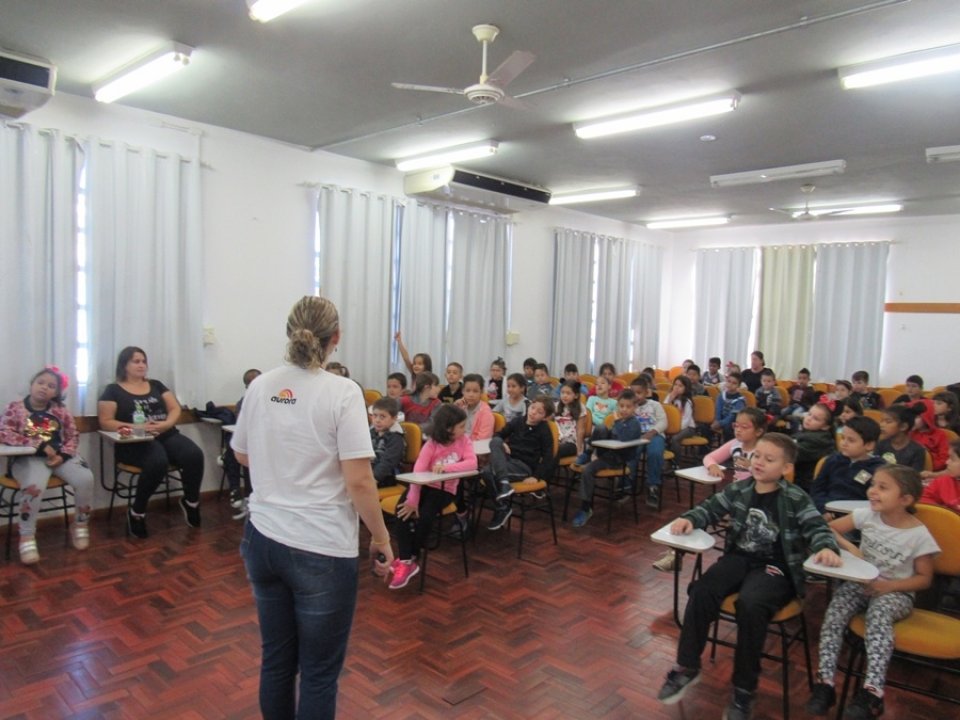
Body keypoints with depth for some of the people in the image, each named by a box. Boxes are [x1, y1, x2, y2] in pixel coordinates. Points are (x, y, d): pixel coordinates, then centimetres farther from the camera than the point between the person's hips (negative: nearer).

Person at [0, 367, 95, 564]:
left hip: (60, 455, 3)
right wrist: (39, 445, -18)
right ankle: (27, 538, -18)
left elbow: (73, 436, 9)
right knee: (34, 486, -36)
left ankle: (80, 524, 0)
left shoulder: (60, 410, 10)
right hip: (29, 458, -3)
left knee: (86, 479, -25)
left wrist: (63, 455, -11)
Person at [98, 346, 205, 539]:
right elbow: (105, 422, -1)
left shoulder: (156, 385, 20)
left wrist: (165, 424, -9)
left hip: (167, 435, 4)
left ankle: (191, 501, -1)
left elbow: (175, 409, 13)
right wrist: (135, 427, -16)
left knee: (195, 455, -27)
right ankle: (137, 512, -16)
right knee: (158, 462, -38)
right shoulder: (113, 390, 8)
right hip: (136, 442, -4)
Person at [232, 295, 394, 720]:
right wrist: (381, 539, -6)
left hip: (262, 539, 6)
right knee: (319, 672, 10)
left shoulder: (260, 387, 2)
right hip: (321, 549, -6)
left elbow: (243, 455, 17)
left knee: (276, 660, 20)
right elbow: (359, 482, -17)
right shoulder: (342, 392, -15)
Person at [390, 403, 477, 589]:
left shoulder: (464, 441, -3)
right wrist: (413, 499, -30)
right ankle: (405, 561, -18)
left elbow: (472, 463, -19)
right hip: (425, 485, 1)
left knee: (425, 517, -26)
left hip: (445, 490, 0)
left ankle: (411, 559, -3)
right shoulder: (432, 445, -9)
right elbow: (418, 471, -20)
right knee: (403, 510, -25)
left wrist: (447, 467, -32)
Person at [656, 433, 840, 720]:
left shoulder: (795, 499, -5)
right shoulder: (738, 489, 5)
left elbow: (817, 527, -8)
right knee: (702, 591, -22)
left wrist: (827, 547, -31)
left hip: (775, 568, -4)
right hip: (738, 557, 4)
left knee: (750, 604, -33)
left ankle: (744, 688, -13)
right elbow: (710, 508, 10)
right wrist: (688, 519, -10)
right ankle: (688, 667, -5)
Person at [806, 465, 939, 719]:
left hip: (896, 592, -3)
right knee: (835, 609, -26)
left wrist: (888, 586, -18)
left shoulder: (919, 535, -11)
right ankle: (825, 682, -26)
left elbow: (924, 579, -4)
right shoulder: (867, 515, -4)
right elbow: (829, 529, 3)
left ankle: (872, 690, -38)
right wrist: (850, 548, -15)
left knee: (879, 612, -36)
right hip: (859, 583, 3)